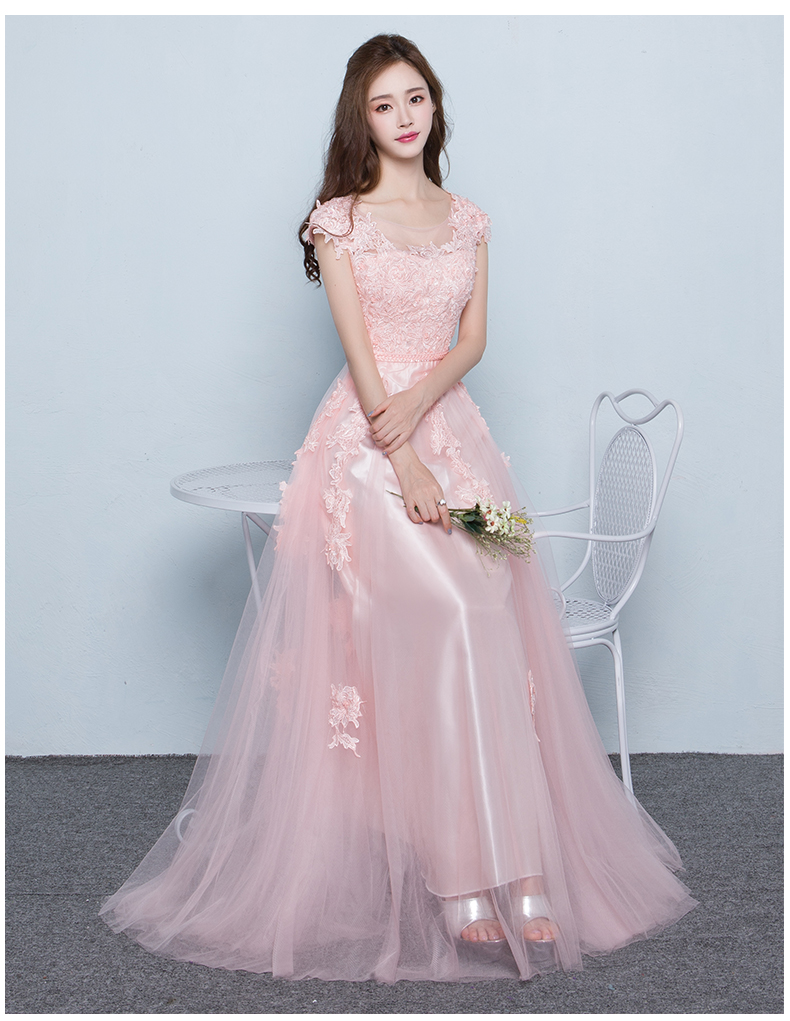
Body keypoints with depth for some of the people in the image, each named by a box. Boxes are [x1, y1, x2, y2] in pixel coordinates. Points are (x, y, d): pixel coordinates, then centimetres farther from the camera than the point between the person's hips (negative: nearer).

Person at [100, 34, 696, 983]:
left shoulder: (467, 220, 17)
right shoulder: (340, 218, 3)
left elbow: (473, 338, 9)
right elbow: (358, 348, -6)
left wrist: (420, 399, -12)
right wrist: (406, 464, -16)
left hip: (452, 432, 4)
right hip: (366, 441, -4)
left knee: (493, 624, -12)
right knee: (455, 621, -23)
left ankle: (516, 874, -9)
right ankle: (482, 886, -19)